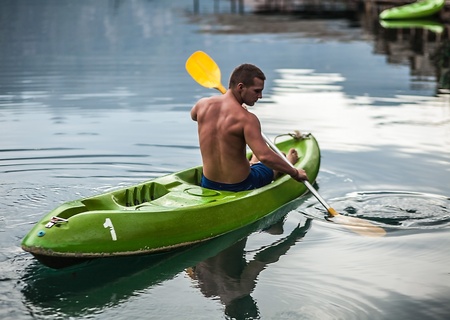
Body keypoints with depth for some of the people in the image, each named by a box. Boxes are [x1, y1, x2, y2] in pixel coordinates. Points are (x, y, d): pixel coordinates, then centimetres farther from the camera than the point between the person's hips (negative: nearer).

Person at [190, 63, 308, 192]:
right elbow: (265, 156, -34)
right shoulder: (246, 118, -27)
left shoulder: (203, 104, -8)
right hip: (240, 186, -5)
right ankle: (289, 161, 61)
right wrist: (294, 173, -20)